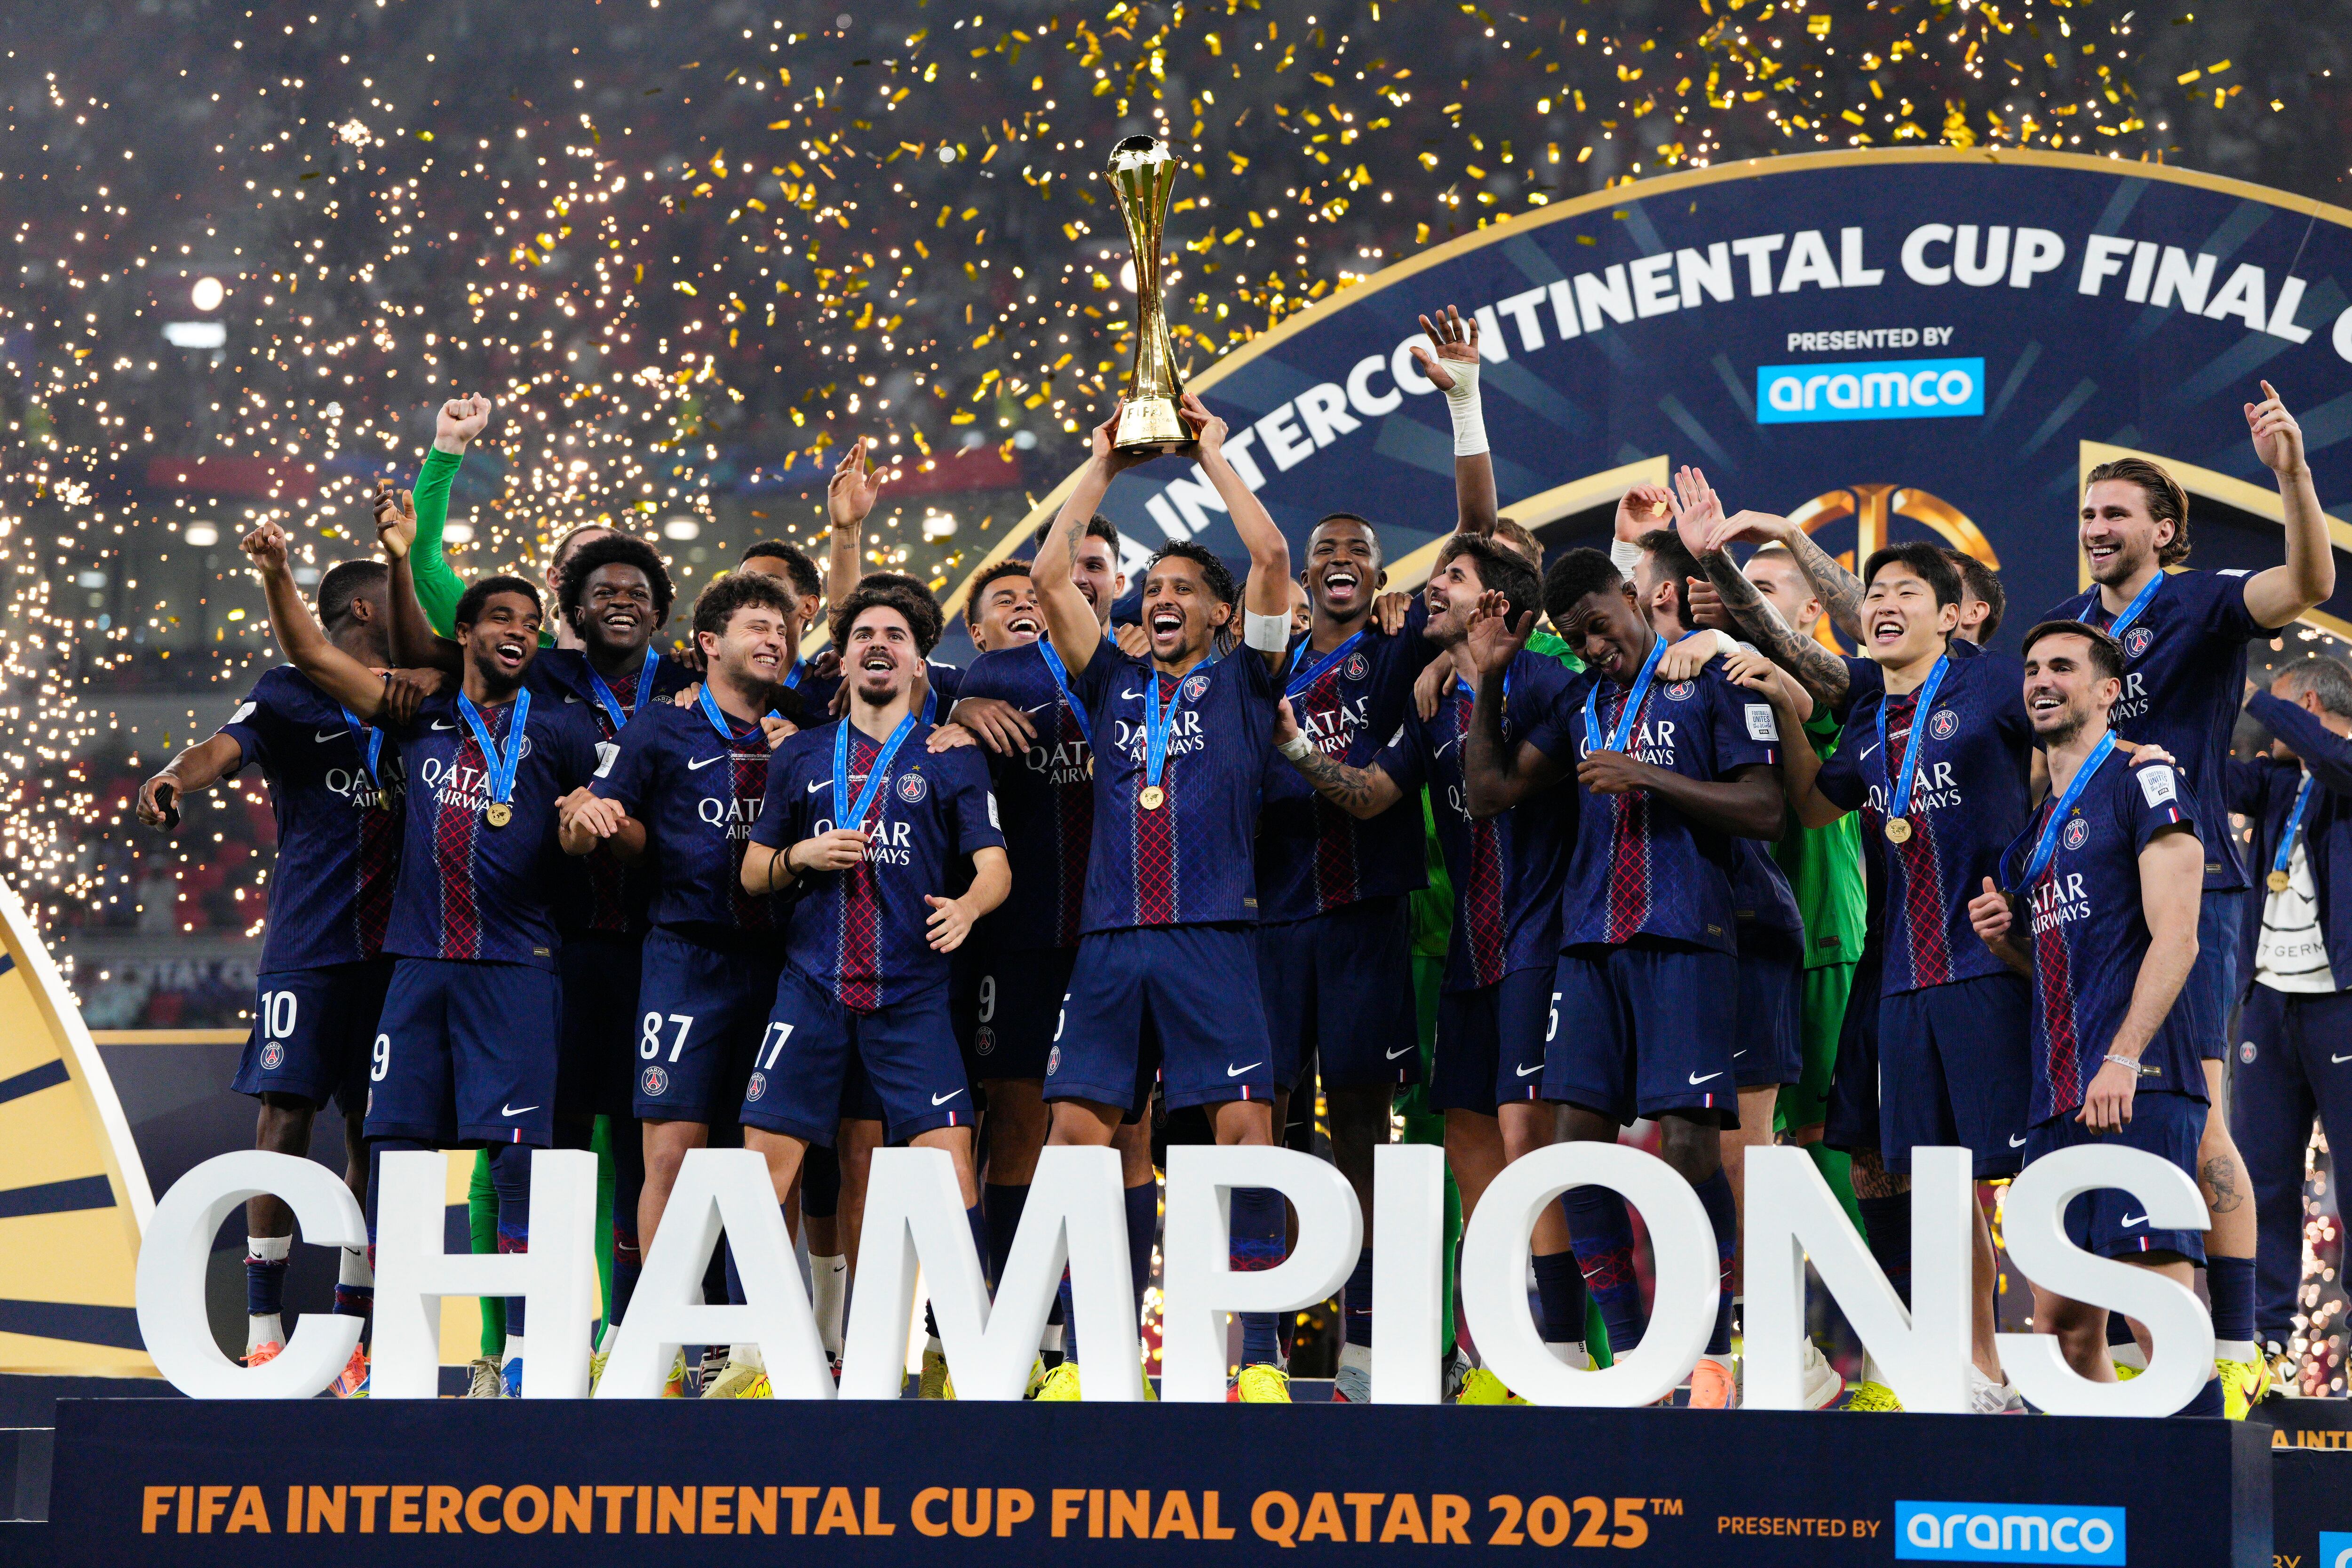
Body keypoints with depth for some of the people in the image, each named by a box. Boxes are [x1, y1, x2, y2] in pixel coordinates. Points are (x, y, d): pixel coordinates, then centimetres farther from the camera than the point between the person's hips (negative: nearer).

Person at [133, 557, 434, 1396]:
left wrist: (429, 679, -8)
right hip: (308, 941, -5)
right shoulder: (291, 691, -1)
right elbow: (227, 747, -16)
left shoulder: (414, 700, 15)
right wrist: (176, 776, -40)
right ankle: (264, 1330, -3)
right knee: (286, 1113, -9)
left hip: (392, 942, 5)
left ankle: (352, 1331, 10)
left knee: (374, 1134, 5)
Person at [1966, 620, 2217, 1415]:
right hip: (2060, 1097, 9)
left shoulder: (2142, 780, -1)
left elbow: (2174, 939, -11)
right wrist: (2005, 939, 8)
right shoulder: (2039, 824, 23)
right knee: (2064, 1325, 7)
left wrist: (2124, 1060, -21)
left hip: (2137, 1088, -8)